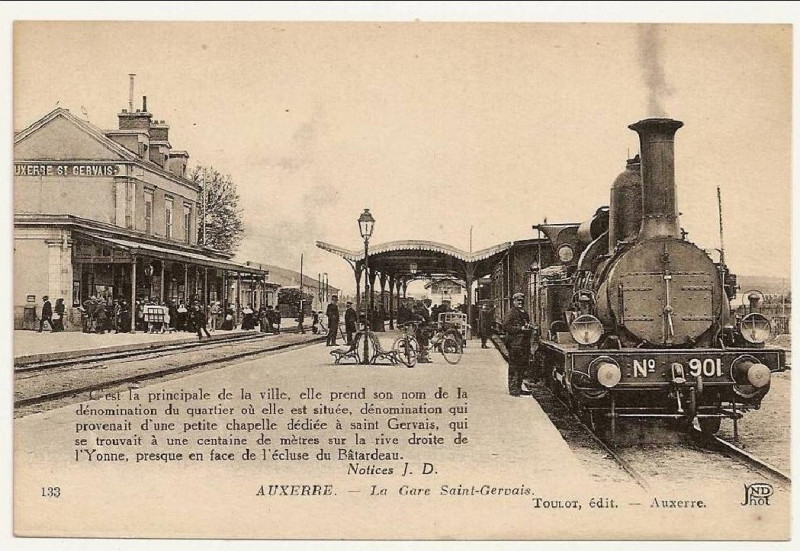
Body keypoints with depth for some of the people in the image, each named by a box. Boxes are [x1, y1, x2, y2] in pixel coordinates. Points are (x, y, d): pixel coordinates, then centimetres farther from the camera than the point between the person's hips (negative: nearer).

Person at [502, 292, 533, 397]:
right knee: (514, 368, -6)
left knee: (523, 366, 11)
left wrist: (529, 327, 9)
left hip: (525, 344, 8)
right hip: (514, 344, -8)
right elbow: (505, 327, -14)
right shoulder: (510, 313, -6)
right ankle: (513, 389, -2)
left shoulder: (525, 313, 20)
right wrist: (520, 328, -18)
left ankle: (518, 388, 20)